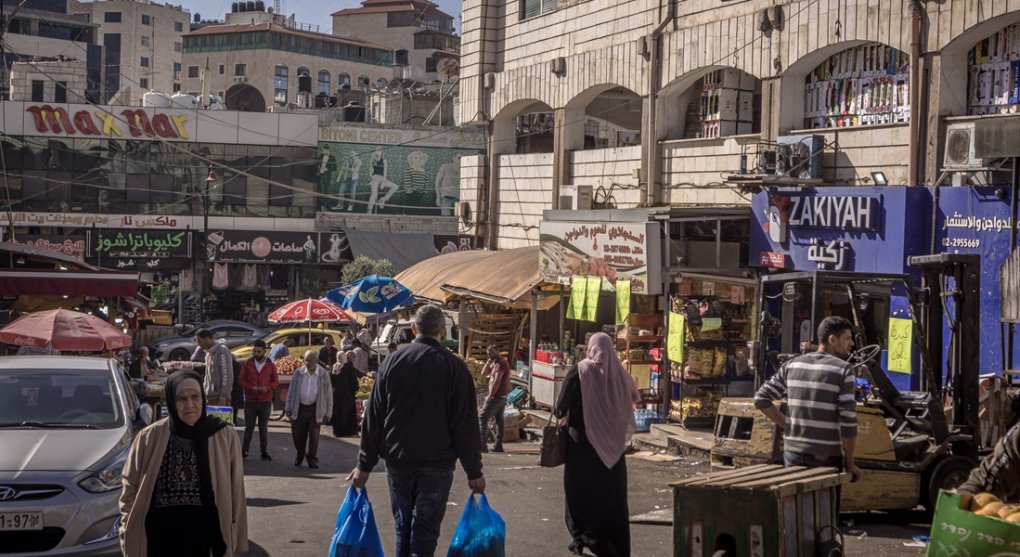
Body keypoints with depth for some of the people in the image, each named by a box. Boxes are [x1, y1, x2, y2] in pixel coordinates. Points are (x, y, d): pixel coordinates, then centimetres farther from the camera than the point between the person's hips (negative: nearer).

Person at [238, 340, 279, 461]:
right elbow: (241, 380, 2)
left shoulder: (270, 365, 1)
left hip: (265, 401, 0)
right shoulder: (248, 364, 1)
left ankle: (264, 451, 13)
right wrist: (251, 388, -15)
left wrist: (267, 388, -15)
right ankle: (244, 450, 12)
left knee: (264, 428, 7)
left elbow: (276, 381, 4)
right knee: (249, 427, 4)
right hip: (250, 401, 0)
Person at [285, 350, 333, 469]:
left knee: (314, 436, -1)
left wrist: (328, 413, 0)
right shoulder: (298, 373, 1)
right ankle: (300, 455, 31)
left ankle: (312, 459, 13)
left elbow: (328, 395, 2)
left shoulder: (323, 375, -2)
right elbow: (291, 391, 8)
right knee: (297, 434, 7)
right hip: (299, 408, 2)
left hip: (315, 409, -2)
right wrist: (288, 408, 5)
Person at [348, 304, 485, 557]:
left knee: (403, 527, 15)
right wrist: (474, 471, -1)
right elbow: (466, 424, -7)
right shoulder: (454, 366, -7)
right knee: (425, 532, -1)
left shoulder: (392, 362, 2)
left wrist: (365, 464, 8)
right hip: (436, 463, -3)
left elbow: (373, 418, 3)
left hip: (397, 460, 3)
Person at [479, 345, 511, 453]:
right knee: (499, 420, 11)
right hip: (502, 396, 11)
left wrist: (490, 395, -20)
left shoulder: (500, 363, -16)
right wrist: (489, 361, 5)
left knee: (483, 418, -10)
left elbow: (497, 381, -22)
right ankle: (498, 445, 13)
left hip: (497, 396, -11)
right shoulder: (495, 363, 15)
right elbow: (485, 372, 19)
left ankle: (481, 445, -15)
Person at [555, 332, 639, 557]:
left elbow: (562, 404, -13)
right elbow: (634, 398, 13)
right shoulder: (619, 373, -1)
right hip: (612, 443, 3)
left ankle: (582, 537, 10)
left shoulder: (579, 371, -11)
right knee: (611, 491, 9)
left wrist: (562, 416, 8)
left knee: (581, 488, 10)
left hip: (583, 440, -3)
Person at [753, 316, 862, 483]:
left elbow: (761, 399, 7)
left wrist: (787, 424, 11)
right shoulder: (844, 370, -9)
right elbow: (848, 421, -13)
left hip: (793, 453, 4)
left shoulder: (792, 365, 6)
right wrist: (850, 463, -4)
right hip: (827, 458, -4)